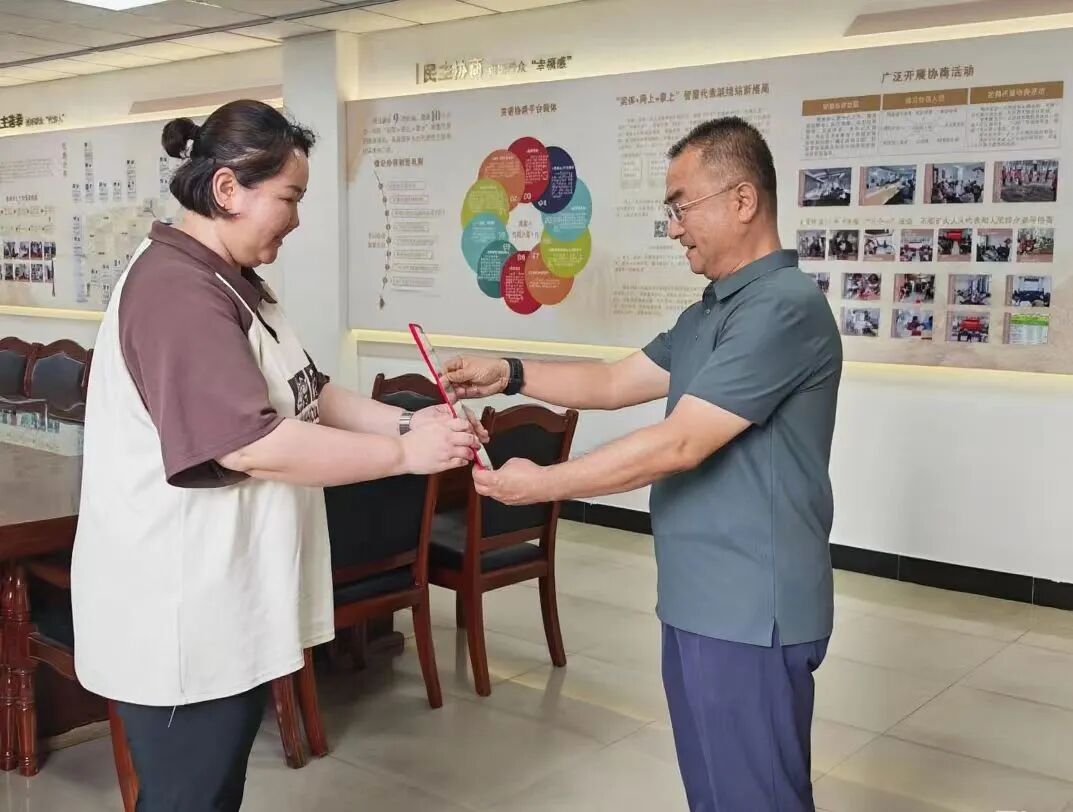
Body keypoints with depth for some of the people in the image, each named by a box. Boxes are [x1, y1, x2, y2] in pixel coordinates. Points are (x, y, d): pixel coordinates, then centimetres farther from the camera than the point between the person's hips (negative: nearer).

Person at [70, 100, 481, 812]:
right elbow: (252, 443, -30)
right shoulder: (178, 291, -22)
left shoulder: (232, 283, 13)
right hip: (180, 615, -10)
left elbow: (307, 396, 14)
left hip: (227, 602, 10)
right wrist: (406, 454, -22)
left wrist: (407, 422, -2)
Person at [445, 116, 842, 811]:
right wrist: (510, 375, 3)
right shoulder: (709, 314, 14)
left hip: (750, 612, -10)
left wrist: (542, 484, -18)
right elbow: (616, 383, 15)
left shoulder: (784, 309, -20)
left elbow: (678, 444, -24)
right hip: (703, 602, 10)